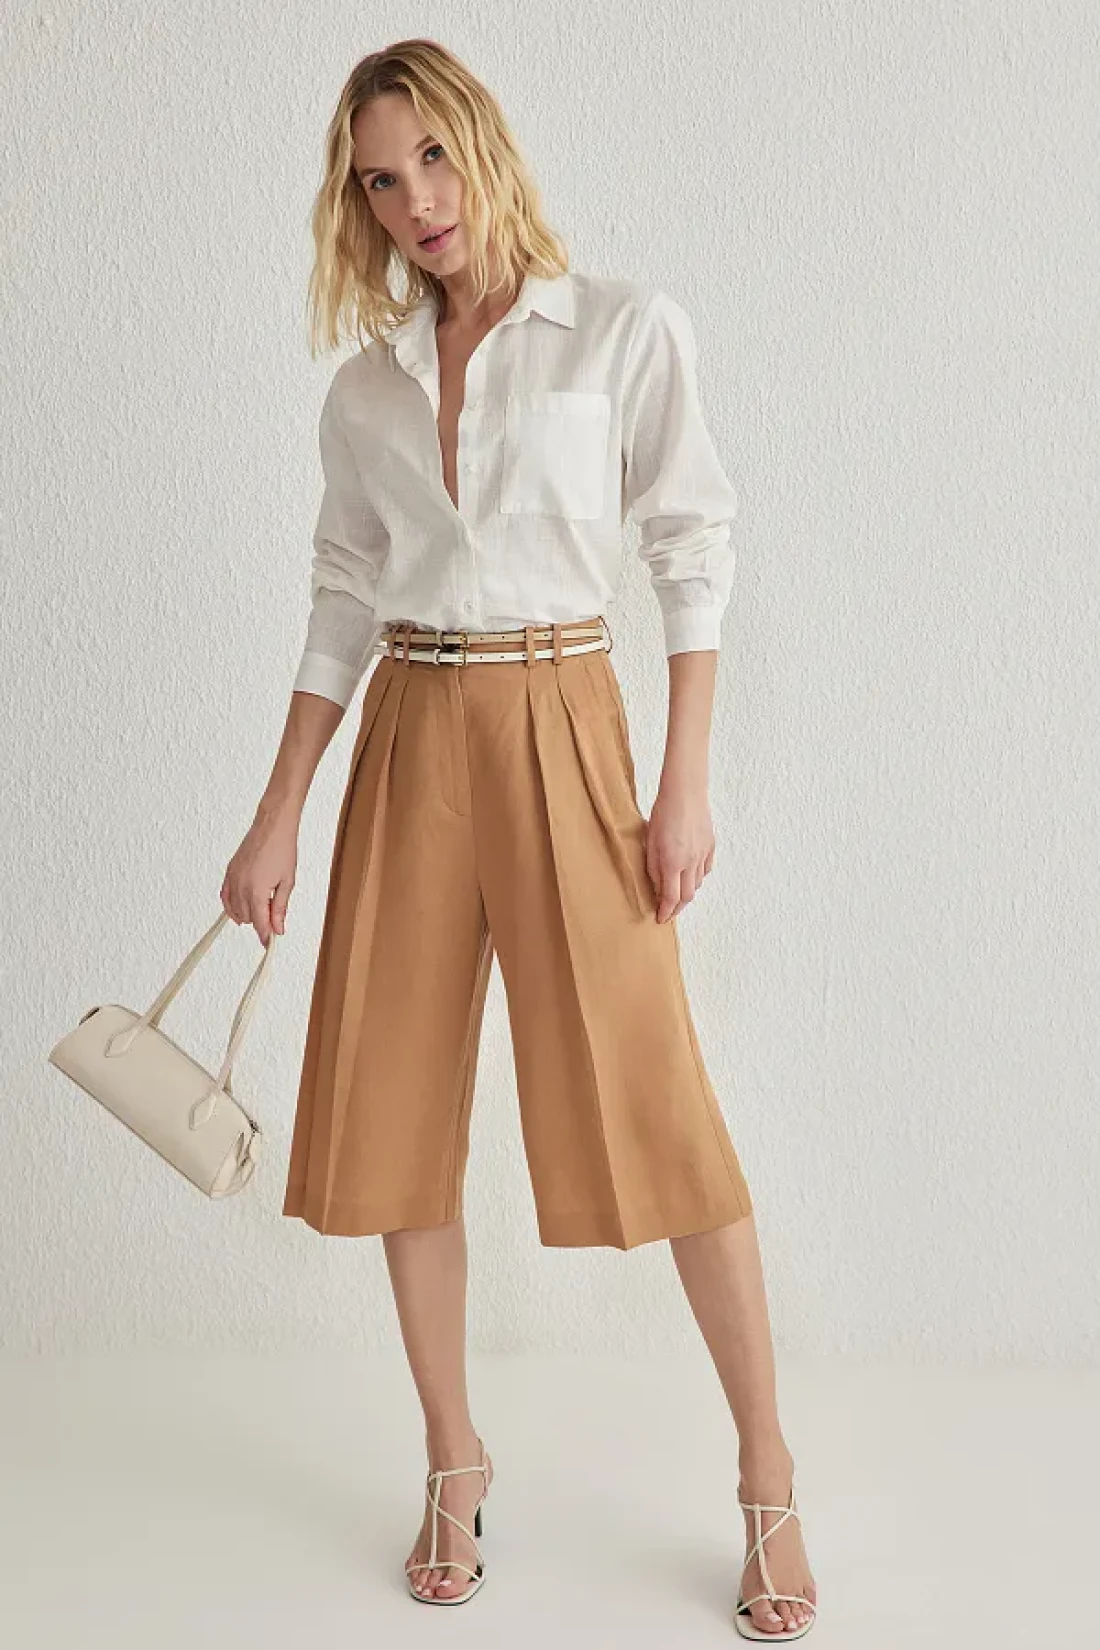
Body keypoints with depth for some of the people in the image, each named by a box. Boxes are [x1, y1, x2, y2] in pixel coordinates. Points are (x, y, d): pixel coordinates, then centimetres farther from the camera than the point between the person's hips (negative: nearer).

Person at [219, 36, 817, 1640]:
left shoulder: (626, 328, 0)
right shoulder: (366, 386, 10)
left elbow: (696, 550, -3)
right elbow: (344, 608, 12)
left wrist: (687, 786, -9)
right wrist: (276, 821, 8)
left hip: (561, 729, -4)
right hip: (408, 743, 4)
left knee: (651, 1101, -5)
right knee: (399, 1104, 5)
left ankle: (769, 1482, 11)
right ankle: (454, 1462, 22)